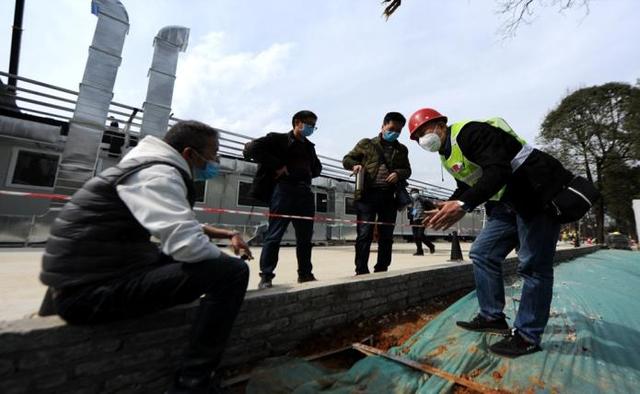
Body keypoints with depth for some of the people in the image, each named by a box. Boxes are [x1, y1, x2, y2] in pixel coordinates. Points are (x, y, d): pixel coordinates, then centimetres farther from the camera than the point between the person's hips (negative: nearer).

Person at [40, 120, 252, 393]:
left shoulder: (155, 167, 13)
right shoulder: (158, 174, -17)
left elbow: (177, 228, 23)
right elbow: (188, 244, -30)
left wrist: (218, 233, 10)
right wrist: (224, 255, -9)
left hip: (94, 271, 10)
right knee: (232, 272, -19)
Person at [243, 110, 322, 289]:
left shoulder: (309, 147, 24)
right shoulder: (279, 139, 5)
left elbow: (317, 168, 33)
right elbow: (252, 148, -7)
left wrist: (309, 173, 11)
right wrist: (277, 165, -12)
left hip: (305, 192, 6)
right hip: (283, 189, -6)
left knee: (305, 236, 8)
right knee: (274, 234, -6)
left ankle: (305, 274, 21)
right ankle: (266, 277, 4)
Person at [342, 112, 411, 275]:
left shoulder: (402, 150, 18)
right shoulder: (366, 144, 9)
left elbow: (407, 170, 22)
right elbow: (347, 159, 12)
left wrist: (398, 173, -2)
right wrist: (355, 165, -11)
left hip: (389, 196, 4)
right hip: (367, 195, -3)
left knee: (386, 236, 7)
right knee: (364, 234, -6)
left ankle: (381, 271, 20)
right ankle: (361, 271, 1)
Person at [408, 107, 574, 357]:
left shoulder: (469, 132, -18)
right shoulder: (447, 156, 10)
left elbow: (498, 171, -31)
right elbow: (465, 189, 18)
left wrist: (463, 205, -40)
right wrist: (445, 210, 4)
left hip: (538, 193, -9)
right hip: (506, 203, 9)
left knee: (533, 266, -3)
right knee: (483, 254, 5)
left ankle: (528, 336, 9)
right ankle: (492, 317, 17)